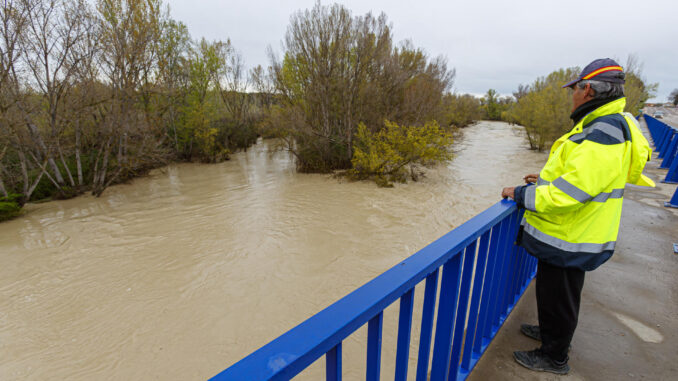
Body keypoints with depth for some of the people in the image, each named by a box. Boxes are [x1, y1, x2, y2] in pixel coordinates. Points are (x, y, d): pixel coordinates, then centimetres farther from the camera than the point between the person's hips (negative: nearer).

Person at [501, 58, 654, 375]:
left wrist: (519, 193, -20)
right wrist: (546, 180, 14)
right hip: (571, 234, 10)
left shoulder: (603, 138, -27)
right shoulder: (609, 124, 8)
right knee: (551, 291, 27)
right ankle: (551, 332, 49)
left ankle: (554, 358, 31)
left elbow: (566, 195, -31)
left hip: (569, 243, -10)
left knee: (557, 298, 9)